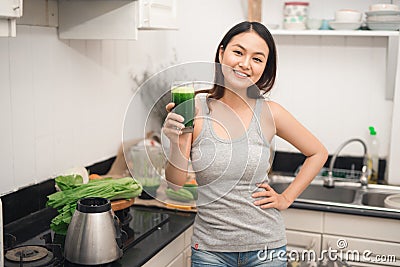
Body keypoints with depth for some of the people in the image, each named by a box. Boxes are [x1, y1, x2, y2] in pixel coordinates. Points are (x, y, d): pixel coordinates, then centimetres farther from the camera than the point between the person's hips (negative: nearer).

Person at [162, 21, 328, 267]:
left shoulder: (269, 112, -7)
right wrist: (176, 142, -24)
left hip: (265, 247, 1)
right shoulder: (194, 109, -9)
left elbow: (318, 153, 8)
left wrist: (286, 198, 2)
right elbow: (176, 184, -8)